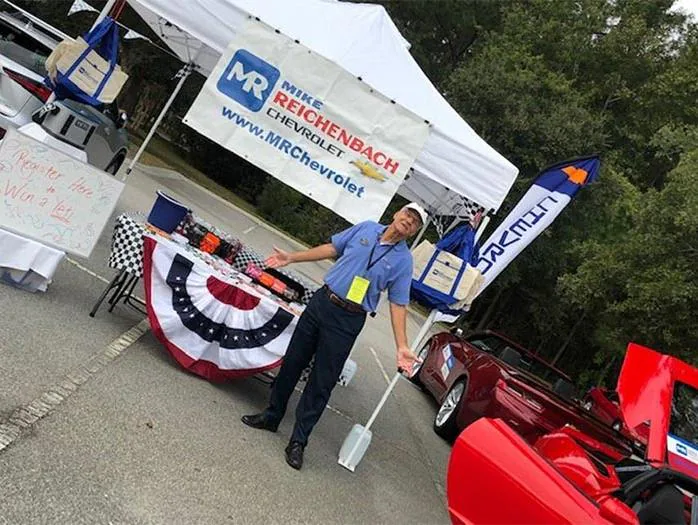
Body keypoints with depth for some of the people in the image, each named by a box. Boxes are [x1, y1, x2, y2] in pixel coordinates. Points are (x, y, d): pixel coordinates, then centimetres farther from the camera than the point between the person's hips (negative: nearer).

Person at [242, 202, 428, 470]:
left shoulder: (403, 260, -3)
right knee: (293, 362, 12)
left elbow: (398, 305, -4)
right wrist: (292, 258, 12)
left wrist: (402, 347, -12)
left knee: (322, 382, 1)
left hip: (347, 322, -3)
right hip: (321, 303, 3)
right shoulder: (366, 228, 5)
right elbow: (331, 248, 13)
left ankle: (298, 441, 13)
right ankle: (272, 415, 31)